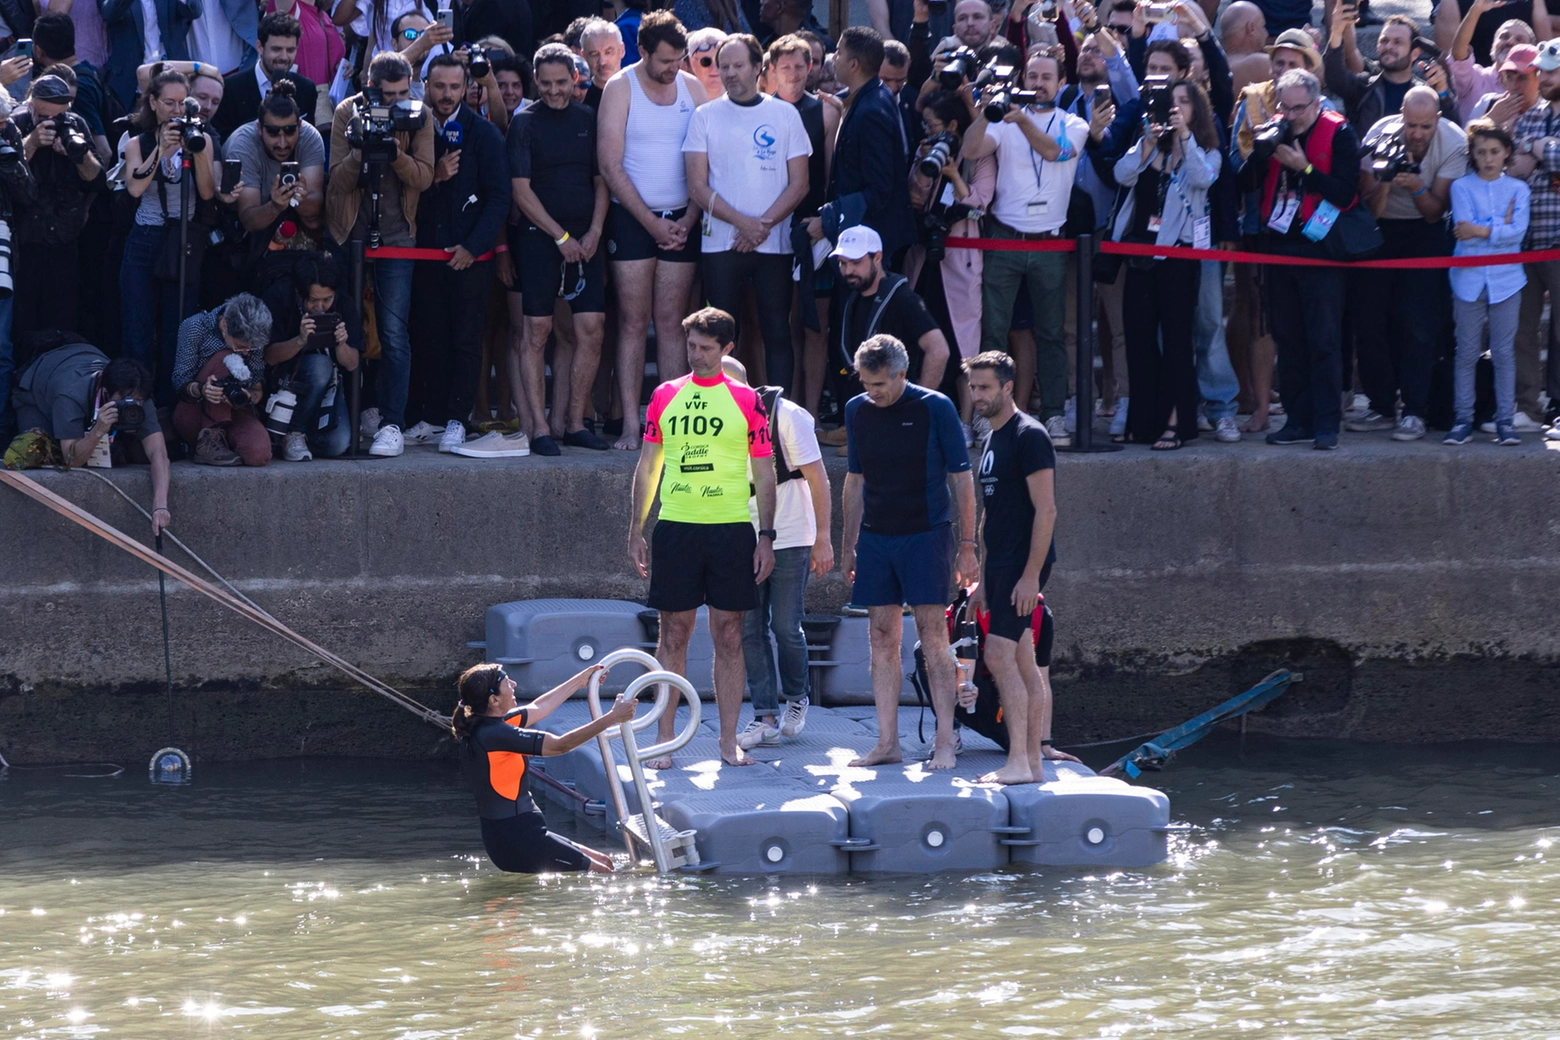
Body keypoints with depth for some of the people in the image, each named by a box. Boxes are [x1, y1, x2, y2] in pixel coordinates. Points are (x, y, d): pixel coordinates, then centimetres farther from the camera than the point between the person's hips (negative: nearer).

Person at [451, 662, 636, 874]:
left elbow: (538, 709, 22)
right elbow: (560, 745, -22)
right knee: (600, 873, -3)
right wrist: (612, 717, -16)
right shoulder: (495, 735, -23)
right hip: (517, 844, -10)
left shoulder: (482, 727, 6)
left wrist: (579, 681, 31)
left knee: (601, 862, 18)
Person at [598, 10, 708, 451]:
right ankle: (630, 424, -6)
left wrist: (689, 219, -6)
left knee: (671, 323, 2)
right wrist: (652, 223, -9)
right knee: (633, 322, -4)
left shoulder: (692, 88, 5)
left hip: (680, 220, 2)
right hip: (632, 217, -2)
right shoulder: (620, 89, -4)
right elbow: (610, 166, -7)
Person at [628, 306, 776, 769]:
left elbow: (763, 472, 4)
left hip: (731, 529, -1)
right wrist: (635, 531, 8)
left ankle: (729, 740, 8)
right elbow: (648, 465, 13)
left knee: (729, 635, 2)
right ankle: (664, 740, 6)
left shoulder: (745, 399, 3)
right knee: (673, 634, 2)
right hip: (675, 527, 1)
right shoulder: (665, 396, 8)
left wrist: (766, 536, -2)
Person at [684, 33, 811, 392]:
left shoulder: (785, 114, 6)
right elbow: (698, 187, 0)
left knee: (777, 333, -1)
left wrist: (764, 225, -10)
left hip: (774, 243, 0)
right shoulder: (705, 117, 5)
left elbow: (799, 184, 3)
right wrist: (743, 223, -12)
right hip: (720, 244, 0)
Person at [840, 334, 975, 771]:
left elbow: (961, 480, -2)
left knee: (932, 636, -7)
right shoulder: (857, 410, 9)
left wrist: (966, 545, -4)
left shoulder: (935, 408, -5)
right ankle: (887, 742, 7)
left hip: (925, 535, -5)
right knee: (882, 640, 4)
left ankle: (945, 742, -6)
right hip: (875, 537, 5)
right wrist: (847, 547, 17)